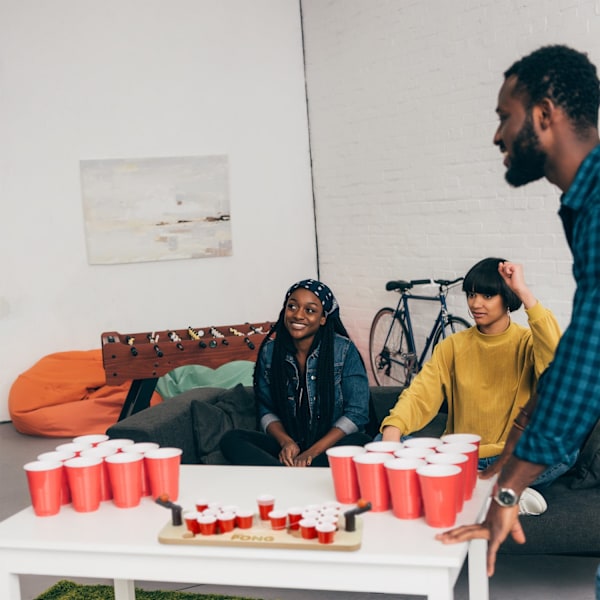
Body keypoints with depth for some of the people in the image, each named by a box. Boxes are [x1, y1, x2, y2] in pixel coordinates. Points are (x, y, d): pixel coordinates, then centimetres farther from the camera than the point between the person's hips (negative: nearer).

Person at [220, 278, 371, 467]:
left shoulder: (344, 350, -6)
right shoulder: (270, 351, 2)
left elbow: (357, 412, -9)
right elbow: (266, 410, 8)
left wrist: (313, 452, -18)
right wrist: (285, 441, -14)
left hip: (331, 445, -3)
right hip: (288, 446, 3)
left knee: (361, 443, -36)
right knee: (231, 439, -22)